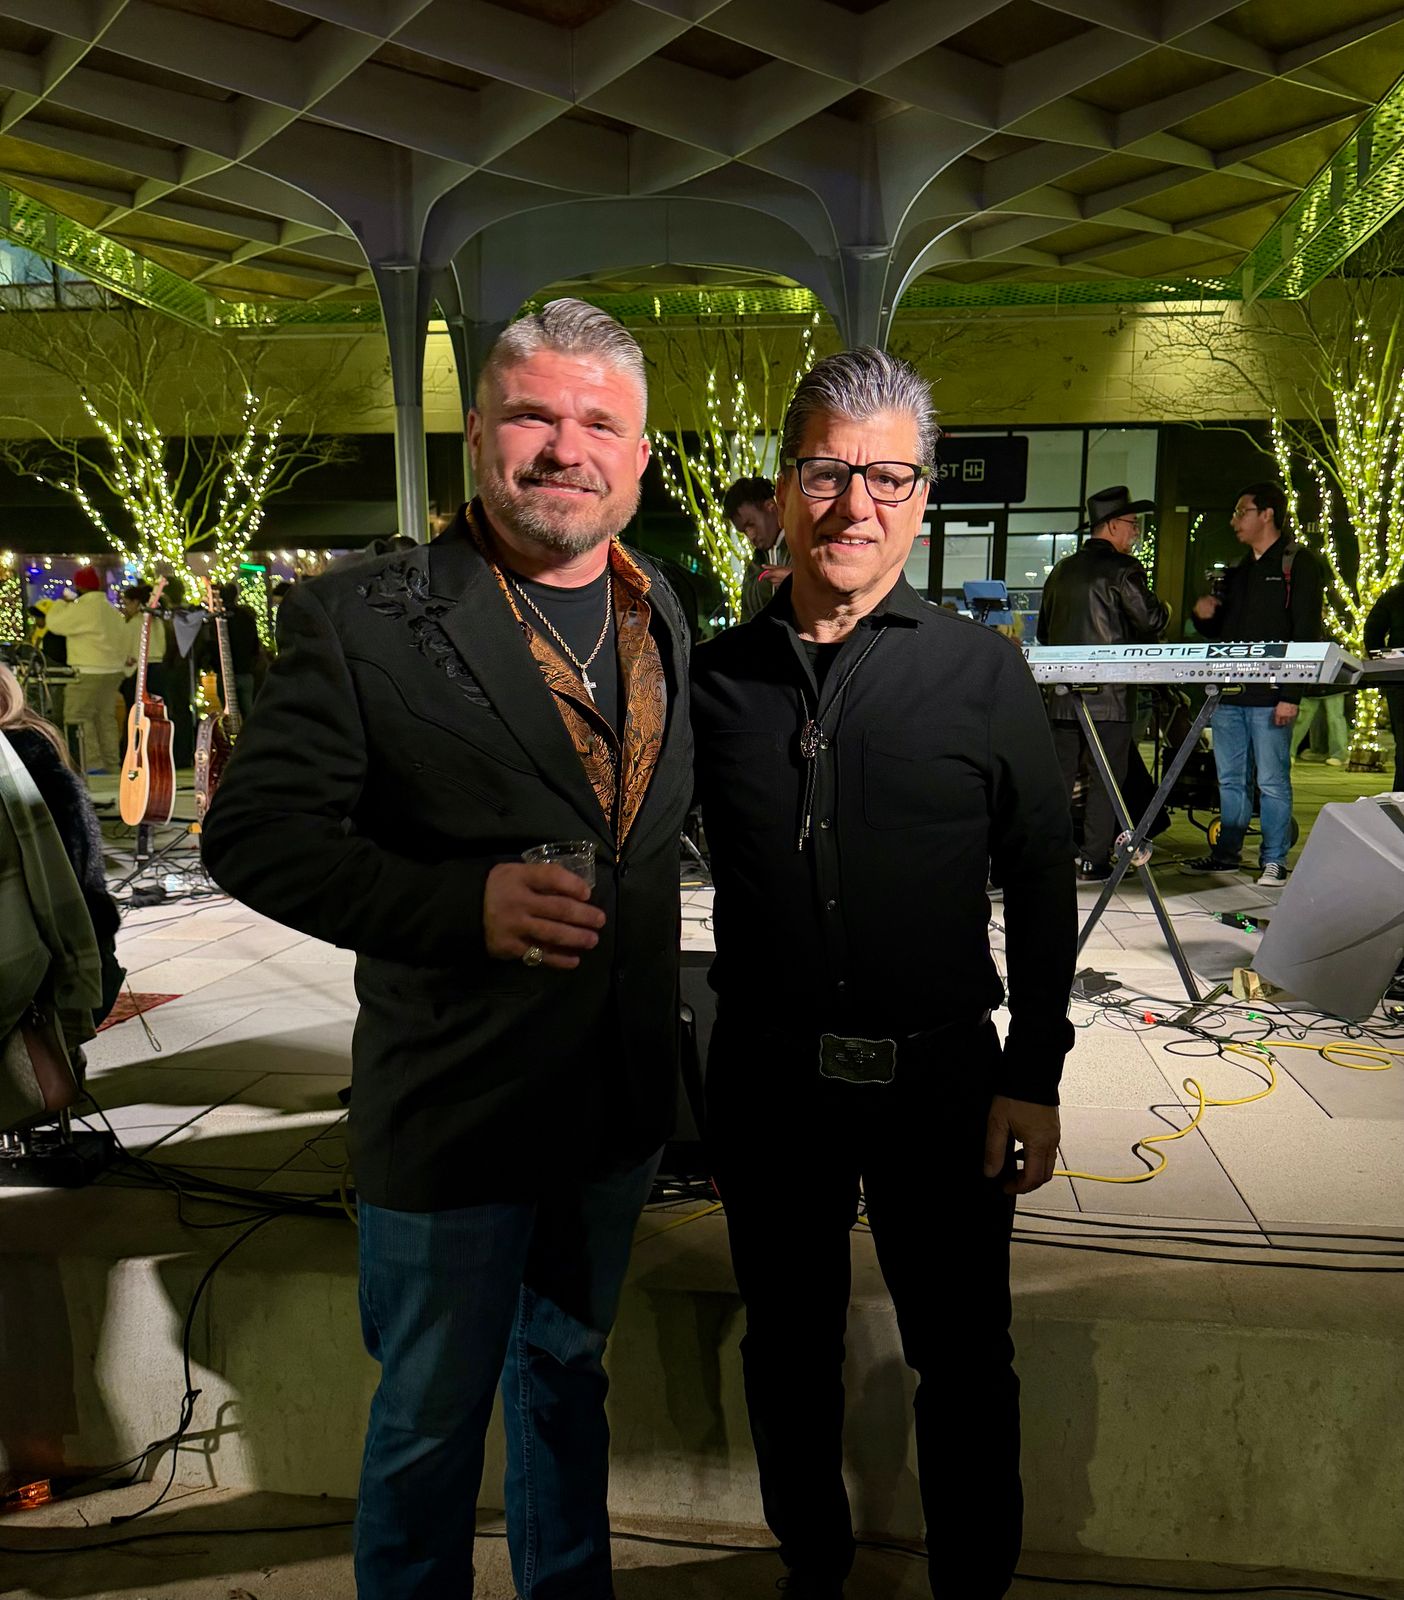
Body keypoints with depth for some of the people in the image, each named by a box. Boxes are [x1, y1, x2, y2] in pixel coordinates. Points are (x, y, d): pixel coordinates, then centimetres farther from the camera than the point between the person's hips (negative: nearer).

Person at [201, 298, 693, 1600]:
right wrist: (464, 902, -27)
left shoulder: (666, 615, 3)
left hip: (619, 1101, 6)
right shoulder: (356, 619, -14)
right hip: (449, 1107, -5)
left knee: (565, 1370, 27)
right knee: (430, 1416, 16)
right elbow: (253, 832, -14)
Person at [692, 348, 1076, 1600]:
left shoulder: (983, 673, -5)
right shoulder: (714, 677, -1)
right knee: (789, 1343, 20)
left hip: (940, 1074, -1)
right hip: (768, 1074, 2)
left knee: (964, 1357, 15)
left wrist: (1034, 1077, -4)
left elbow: (1043, 881, -2)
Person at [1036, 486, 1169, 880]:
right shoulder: (1122, 567, -8)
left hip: (1063, 691, 6)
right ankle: (1094, 861, 3)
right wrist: (1164, 609, 7)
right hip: (1110, 694, -6)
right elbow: (1150, 620, -14)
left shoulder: (1061, 570, 13)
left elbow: (1043, 632, 18)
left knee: (1059, 775, 10)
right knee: (1105, 779, 1)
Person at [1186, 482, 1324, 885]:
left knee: (1272, 781, -2)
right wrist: (1206, 616, 2)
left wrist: (1291, 695, -16)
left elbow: (1306, 633, -10)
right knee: (1230, 779, 11)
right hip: (1229, 691, 7)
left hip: (1269, 694, -7)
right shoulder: (1238, 569, 20)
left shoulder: (1298, 563, -3)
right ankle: (1226, 852, 19)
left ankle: (1274, 860, 4)